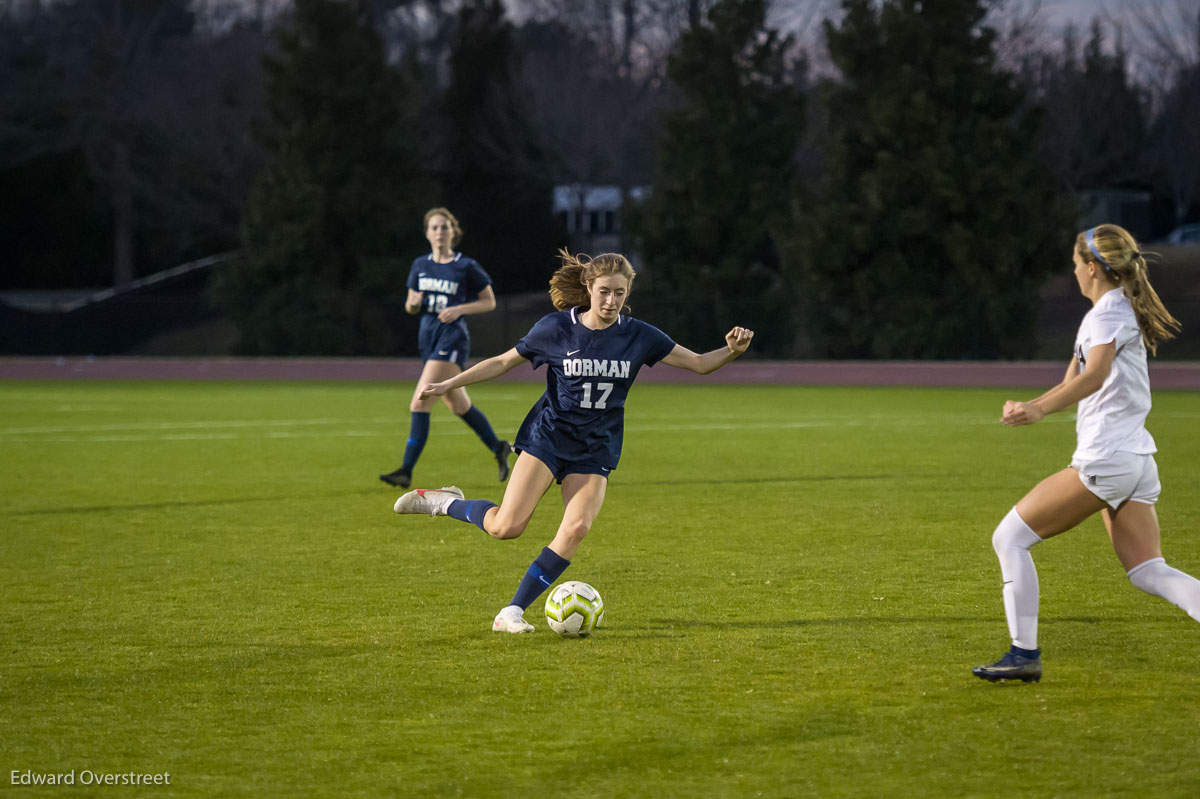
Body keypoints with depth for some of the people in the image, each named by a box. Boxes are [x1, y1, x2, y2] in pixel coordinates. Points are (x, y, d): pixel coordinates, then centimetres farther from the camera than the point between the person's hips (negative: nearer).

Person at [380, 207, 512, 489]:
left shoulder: (466, 267, -5)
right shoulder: (421, 265, 10)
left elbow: (490, 302, 2)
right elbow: (410, 306, 17)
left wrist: (460, 309, -14)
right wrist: (414, 302, -7)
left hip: (453, 337, -7)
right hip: (429, 337, 7)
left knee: (420, 404, -16)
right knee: (459, 405, 16)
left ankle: (406, 472, -15)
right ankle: (498, 447, 36)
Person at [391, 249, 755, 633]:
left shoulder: (639, 336, -2)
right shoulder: (556, 328, -6)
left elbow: (699, 363, 1)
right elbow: (504, 362, 5)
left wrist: (731, 350, -19)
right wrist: (448, 385, 3)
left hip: (595, 451, 2)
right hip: (547, 438, -2)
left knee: (576, 529, -21)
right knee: (507, 527, -17)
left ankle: (512, 612, -13)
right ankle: (445, 503, 13)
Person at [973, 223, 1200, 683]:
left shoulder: (1109, 311, -10)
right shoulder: (1115, 311, 21)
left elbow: (1094, 375, -29)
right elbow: (1073, 384, 25)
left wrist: (1040, 408, -40)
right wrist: (1028, 408, 11)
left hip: (1105, 460, -10)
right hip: (1136, 461, 10)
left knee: (1010, 537, -1)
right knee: (1147, 573, 4)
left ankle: (1024, 654, -2)